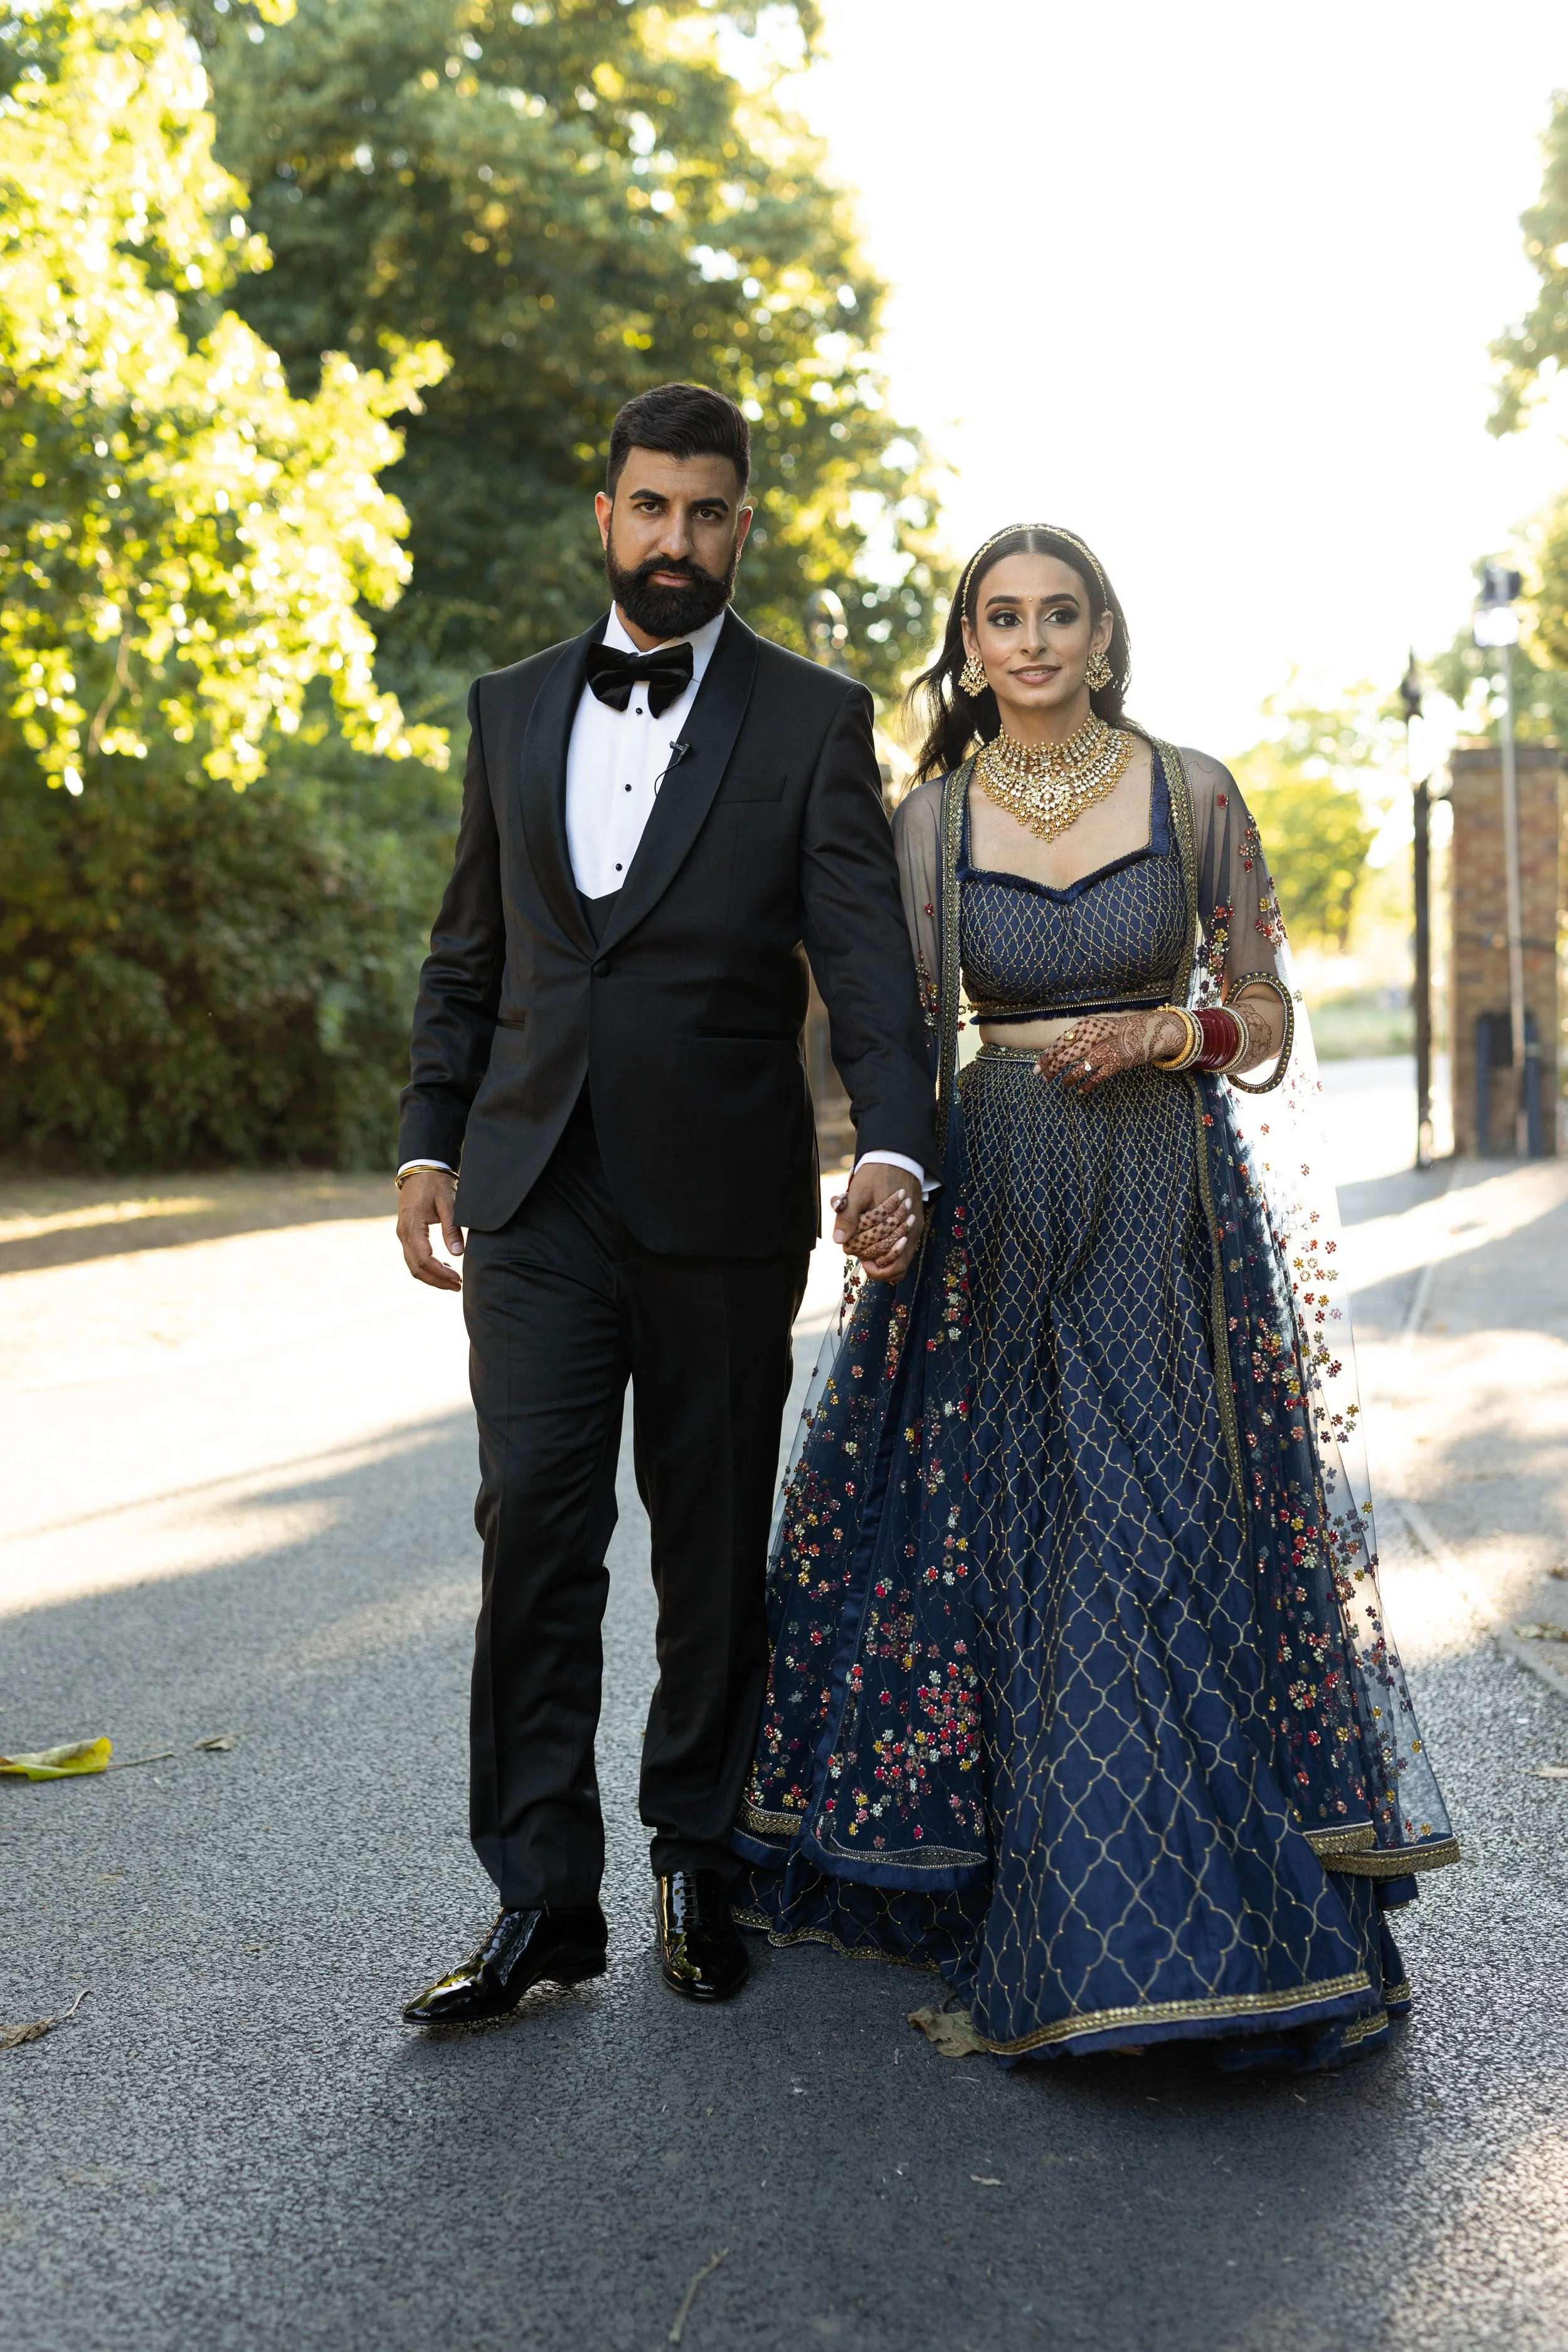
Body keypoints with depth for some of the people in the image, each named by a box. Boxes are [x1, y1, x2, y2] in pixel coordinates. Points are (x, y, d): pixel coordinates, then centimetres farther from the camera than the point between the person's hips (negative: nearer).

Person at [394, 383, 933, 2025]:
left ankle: (699, 1861, 23)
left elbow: (866, 952, -7)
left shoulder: (813, 721, 2)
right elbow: (468, 950, 16)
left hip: (723, 1206, -2)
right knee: (532, 1527, -4)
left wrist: (892, 1146, -22)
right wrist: (429, 1143, 8)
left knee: (714, 1542, 7)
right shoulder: (513, 710, 13)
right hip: (536, 1194, 2)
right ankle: (541, 1895, 5)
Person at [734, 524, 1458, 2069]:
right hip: (996, 1212, 1)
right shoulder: (931, 820, 4)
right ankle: (1058, 1936, 18)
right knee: (1016, 1541, 3)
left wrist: (1163, 1031, -14)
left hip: (1171, 1210, -1)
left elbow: (1267, 1018, 4)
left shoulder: (1193, 794, 1)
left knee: (1175, 1532, -5)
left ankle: (1234, 1918, 11)